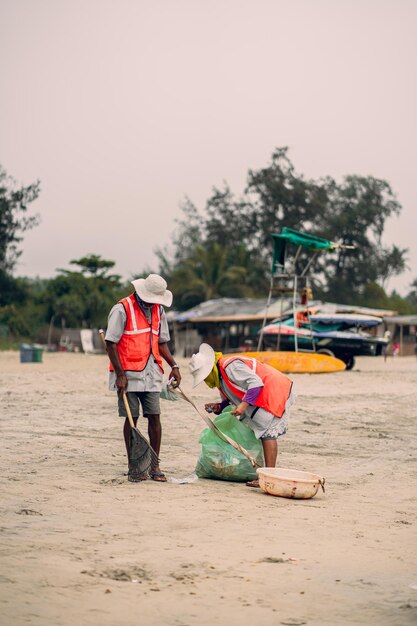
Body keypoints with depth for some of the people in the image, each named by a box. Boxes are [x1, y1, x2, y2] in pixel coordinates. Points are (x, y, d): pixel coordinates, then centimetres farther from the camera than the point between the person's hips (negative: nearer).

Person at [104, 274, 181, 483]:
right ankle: (133, 467, 9)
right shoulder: (122, 309, -8)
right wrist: (120, 374, -14)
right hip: (129, 373, -5)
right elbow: (110, 343, -9)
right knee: (131, 418, 0)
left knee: (154, 417, 1)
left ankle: (154, 466, 9)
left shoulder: (158, 310, 12)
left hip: (151, 373, 5)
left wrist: (173, 365, 7)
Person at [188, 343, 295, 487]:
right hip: (257, 399, 11)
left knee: (267, 432, -17)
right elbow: (231, 401, 15)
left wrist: (244, 404, -34)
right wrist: (217, 407, -4)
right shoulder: (220, 378, 10)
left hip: (274, 391, -11)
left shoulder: (230, 366, -22)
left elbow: (256, 382, -28)